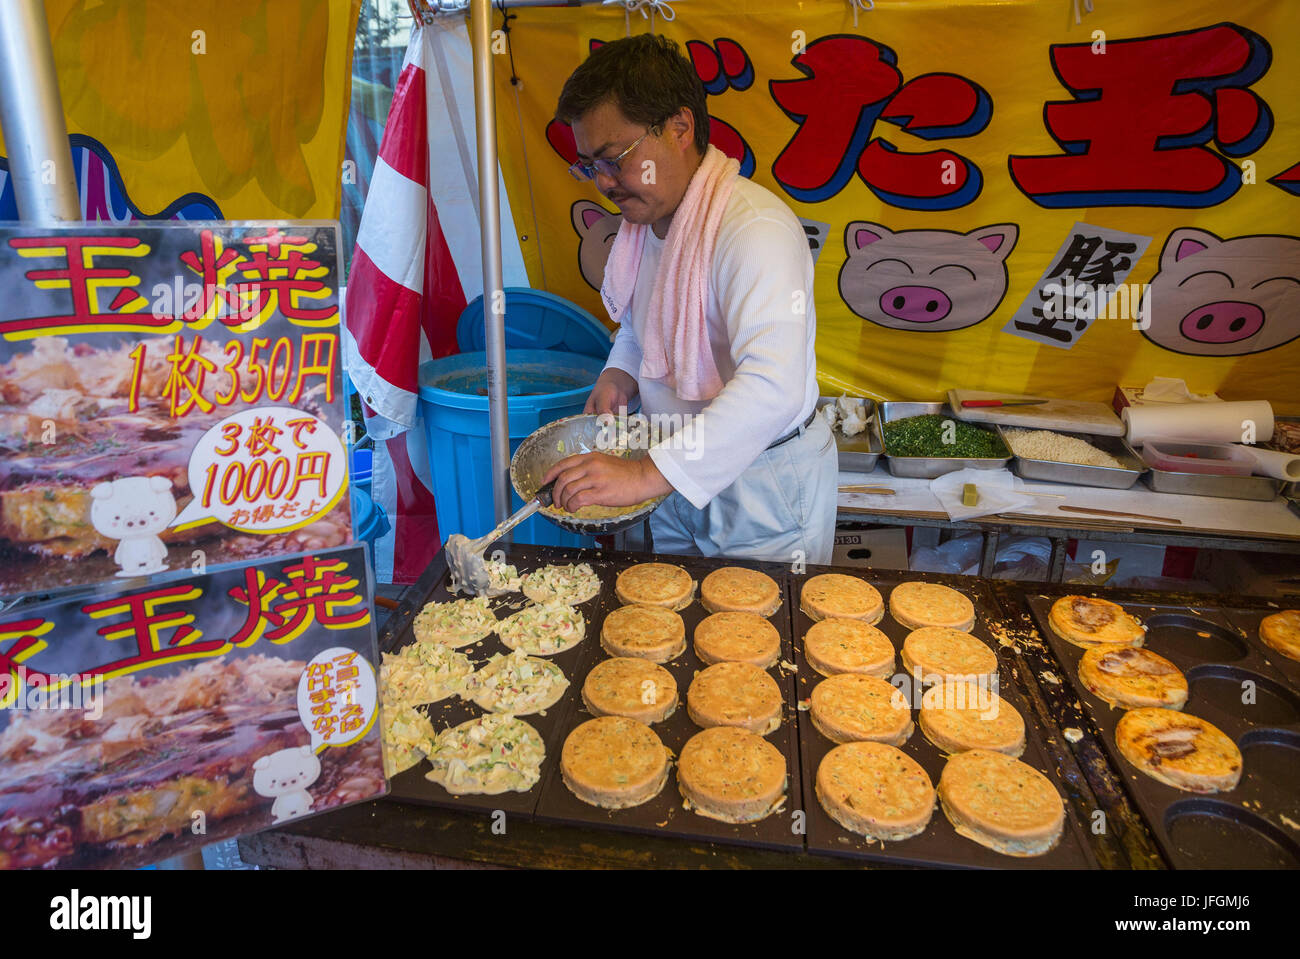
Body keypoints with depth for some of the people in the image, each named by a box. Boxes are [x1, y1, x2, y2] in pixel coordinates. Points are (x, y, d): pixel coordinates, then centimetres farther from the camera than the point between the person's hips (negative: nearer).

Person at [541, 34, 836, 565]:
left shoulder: (755, 227, -27)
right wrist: (620, 374, -2)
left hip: (762, 485, -7)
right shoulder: (644, 218, 1)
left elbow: (774, 388, -39)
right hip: (680, 471, 8)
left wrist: (647, 474, -42)